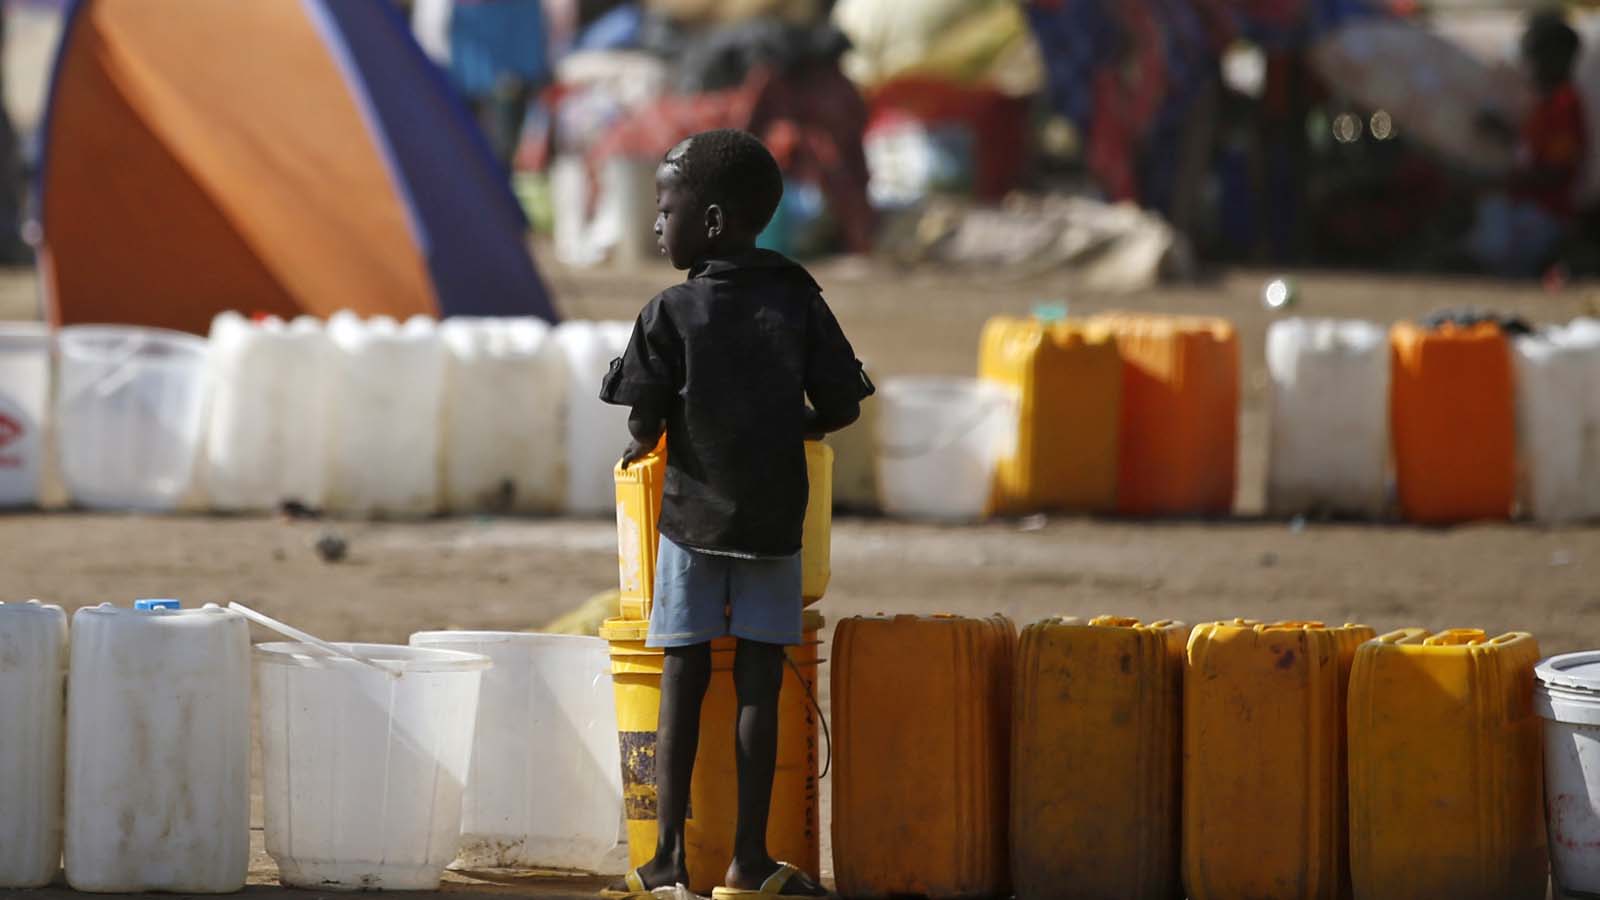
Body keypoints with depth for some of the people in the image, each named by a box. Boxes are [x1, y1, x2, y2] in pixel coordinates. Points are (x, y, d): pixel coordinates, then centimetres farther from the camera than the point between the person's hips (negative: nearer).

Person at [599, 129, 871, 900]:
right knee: (758, 687, 4)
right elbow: (841, 407, 0)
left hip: (693, 518, -2)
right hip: (774, 519, 2)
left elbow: (646, 424, -10)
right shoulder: (798, 301, 0)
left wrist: (640, 447, 12)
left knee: (682, 684, 2)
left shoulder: (672, 313, -7)